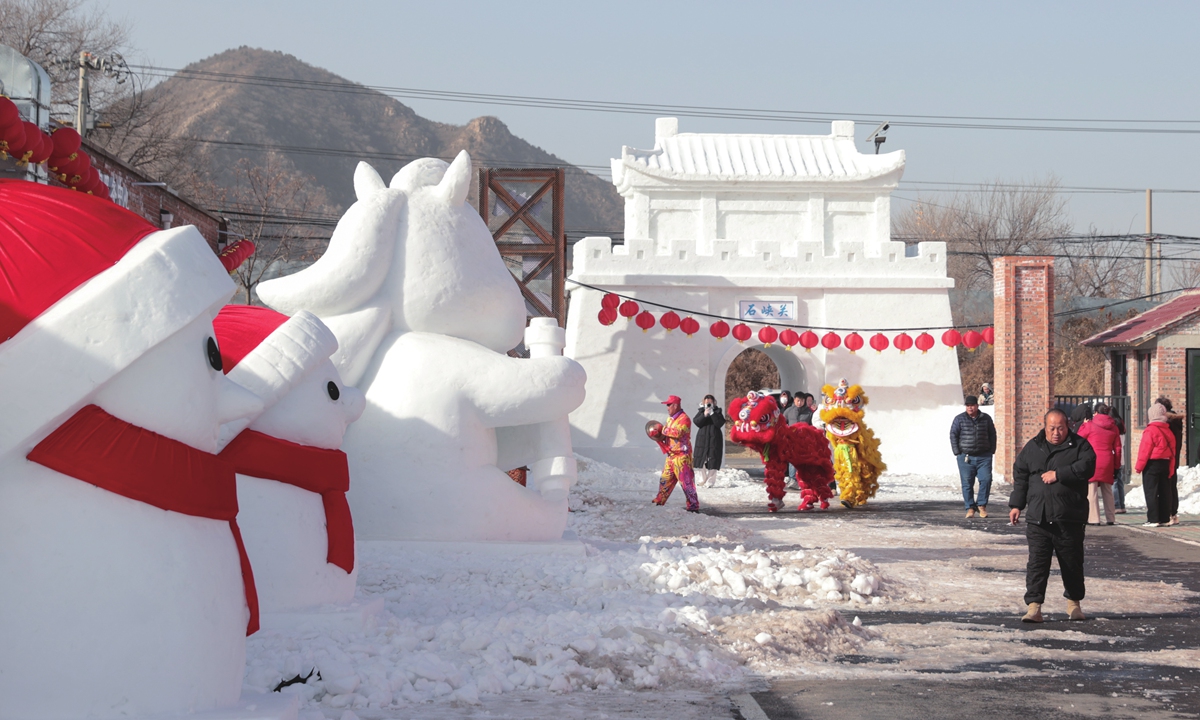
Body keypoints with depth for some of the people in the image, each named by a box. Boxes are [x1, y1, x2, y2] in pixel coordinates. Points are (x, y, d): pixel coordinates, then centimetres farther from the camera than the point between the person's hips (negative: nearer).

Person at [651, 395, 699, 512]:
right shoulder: (670, 419, 17)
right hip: (671, 455, 9)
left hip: (681, 455, -9)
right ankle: (659, 501, 27)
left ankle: (693, 505, -9)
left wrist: (664, 430, -17)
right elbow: (667, 435, 19)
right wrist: (659, 437, -2)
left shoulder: (684, 419, -13)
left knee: (686, 480, -10)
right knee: (665, 479, 16)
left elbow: (678, 432, -27)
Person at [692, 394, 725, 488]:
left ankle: (709, 482, 0)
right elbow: (696, 422, -4)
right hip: (702, 438, 2)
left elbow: (720, 423, -10)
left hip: (714, 439, -2)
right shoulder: (701, 411, 10)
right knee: (700, 461, -1)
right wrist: (704, 415, -16)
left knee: (712, 462, -4)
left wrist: (712, 413, -16)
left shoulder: (718, 412, 4)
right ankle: (701, 481, 7)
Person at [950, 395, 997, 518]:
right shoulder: (959, 419, 3)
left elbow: (992, 435, 14)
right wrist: (957, 452, -3)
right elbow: (953, 435, 4)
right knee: (967, 483, 0)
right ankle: (970, 508, 8)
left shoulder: (986, 418, 7)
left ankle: (981, 505, 7)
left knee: (986, 480, -9)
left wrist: (992, 451, 7)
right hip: (966, 457, -1)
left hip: (984, 457, 1)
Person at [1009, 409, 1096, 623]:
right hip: (1037, 519, 1)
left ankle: (1073, 602, 29)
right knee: (1037, 563, -5)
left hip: (1070, 519, -1)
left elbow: (1087, 467, -15)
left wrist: (1058, 474, -17)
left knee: (1072, 563, 10)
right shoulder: (1032, 448, 12)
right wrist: (1016, 505, 11)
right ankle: (1034, 605, -6)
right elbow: (1020, 476, 17)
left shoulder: (1079, 445, 2)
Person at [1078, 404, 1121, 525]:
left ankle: (1094, 518, -8)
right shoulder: (1114, 427, 10)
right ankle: (1110, 518, 14)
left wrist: (1084, 424, 19)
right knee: (1107, 491, 13)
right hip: (1108, 463, 5)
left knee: (1092, 490, -3)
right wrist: (1116, 465, 16)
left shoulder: (1090, 425, -4)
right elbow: (1117, 448, 11)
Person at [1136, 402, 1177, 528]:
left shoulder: (1150, 430, -13)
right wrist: (1170, 469, 16)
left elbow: (1145, 450, -15)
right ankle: (1164, 518, 13)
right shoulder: (1167, 431, 8)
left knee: (1151, 493, -4)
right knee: (1163, 492, 11)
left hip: (1152, 464, -7)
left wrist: (1139, 466, -7)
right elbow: (1172, 450, 12)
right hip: (1165, 463, 7)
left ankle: (1153, 519, -8)